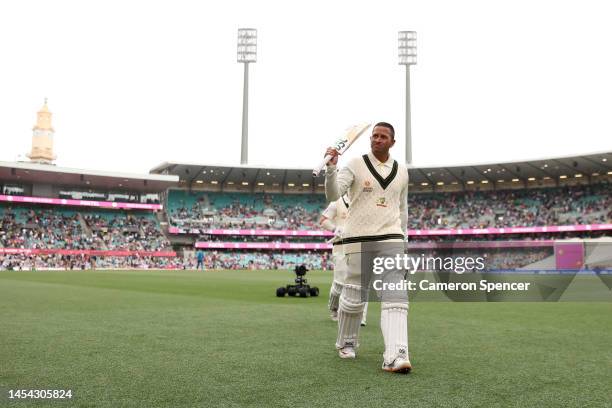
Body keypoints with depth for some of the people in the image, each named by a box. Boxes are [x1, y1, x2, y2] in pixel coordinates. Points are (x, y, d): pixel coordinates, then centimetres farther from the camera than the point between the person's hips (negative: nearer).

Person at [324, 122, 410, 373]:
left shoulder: (401, 171, 13)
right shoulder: (356, 165, 1)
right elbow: (333, 195, -11)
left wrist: (402, 239, 18)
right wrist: (331, 168, -26)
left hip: (390, 238, 3)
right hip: (358, 239, -2)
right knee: (354, 296, 4)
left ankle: (395, 356, -18)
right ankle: (346, 343, 28)